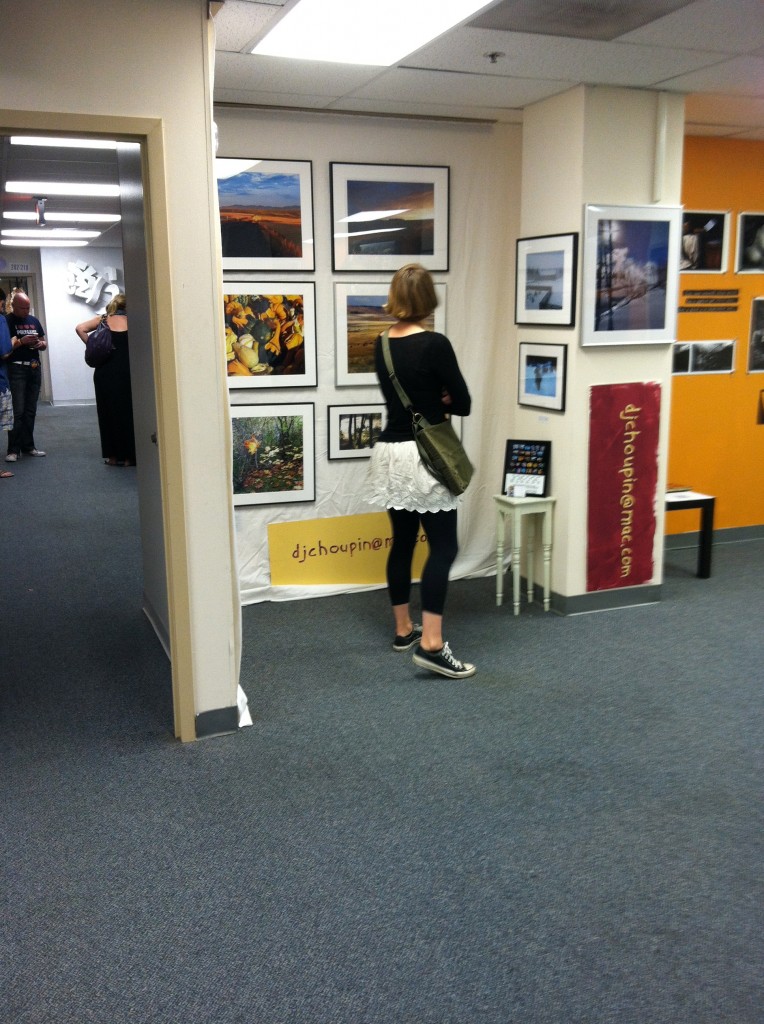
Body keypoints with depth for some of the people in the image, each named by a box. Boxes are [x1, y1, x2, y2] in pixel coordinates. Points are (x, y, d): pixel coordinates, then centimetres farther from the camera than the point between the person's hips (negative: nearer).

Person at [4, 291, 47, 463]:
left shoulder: (34, 321, 15)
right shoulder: (6, 321, -3)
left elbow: (44, 343, 21)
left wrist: (41, 344, -2)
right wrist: (20, 342, -20)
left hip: (34, 368, 6)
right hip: (16, 369, -6)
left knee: (30, 411, 10)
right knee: (17, 411, -9)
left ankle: (28, 446, 18)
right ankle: (14, 449, -7)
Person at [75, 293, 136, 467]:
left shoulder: (102, 320, 7)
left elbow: (80, 328, -4)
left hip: (104, 371, 1)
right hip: (124, 370, -1)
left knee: (108, 412, 10)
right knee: (126, 412, 7)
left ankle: (112, 455, 14)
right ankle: (127, 456, 8)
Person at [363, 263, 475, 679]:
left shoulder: (381, 346, 6)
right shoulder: (434, 344, -14)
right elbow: (463, 404, -8)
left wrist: (431, 401, 6)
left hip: (391, 453, 7)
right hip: (423, 456, -7)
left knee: (403, 541, 15)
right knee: (443, 547, -4)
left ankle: (403, 629, 25)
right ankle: (431, 644, -10)